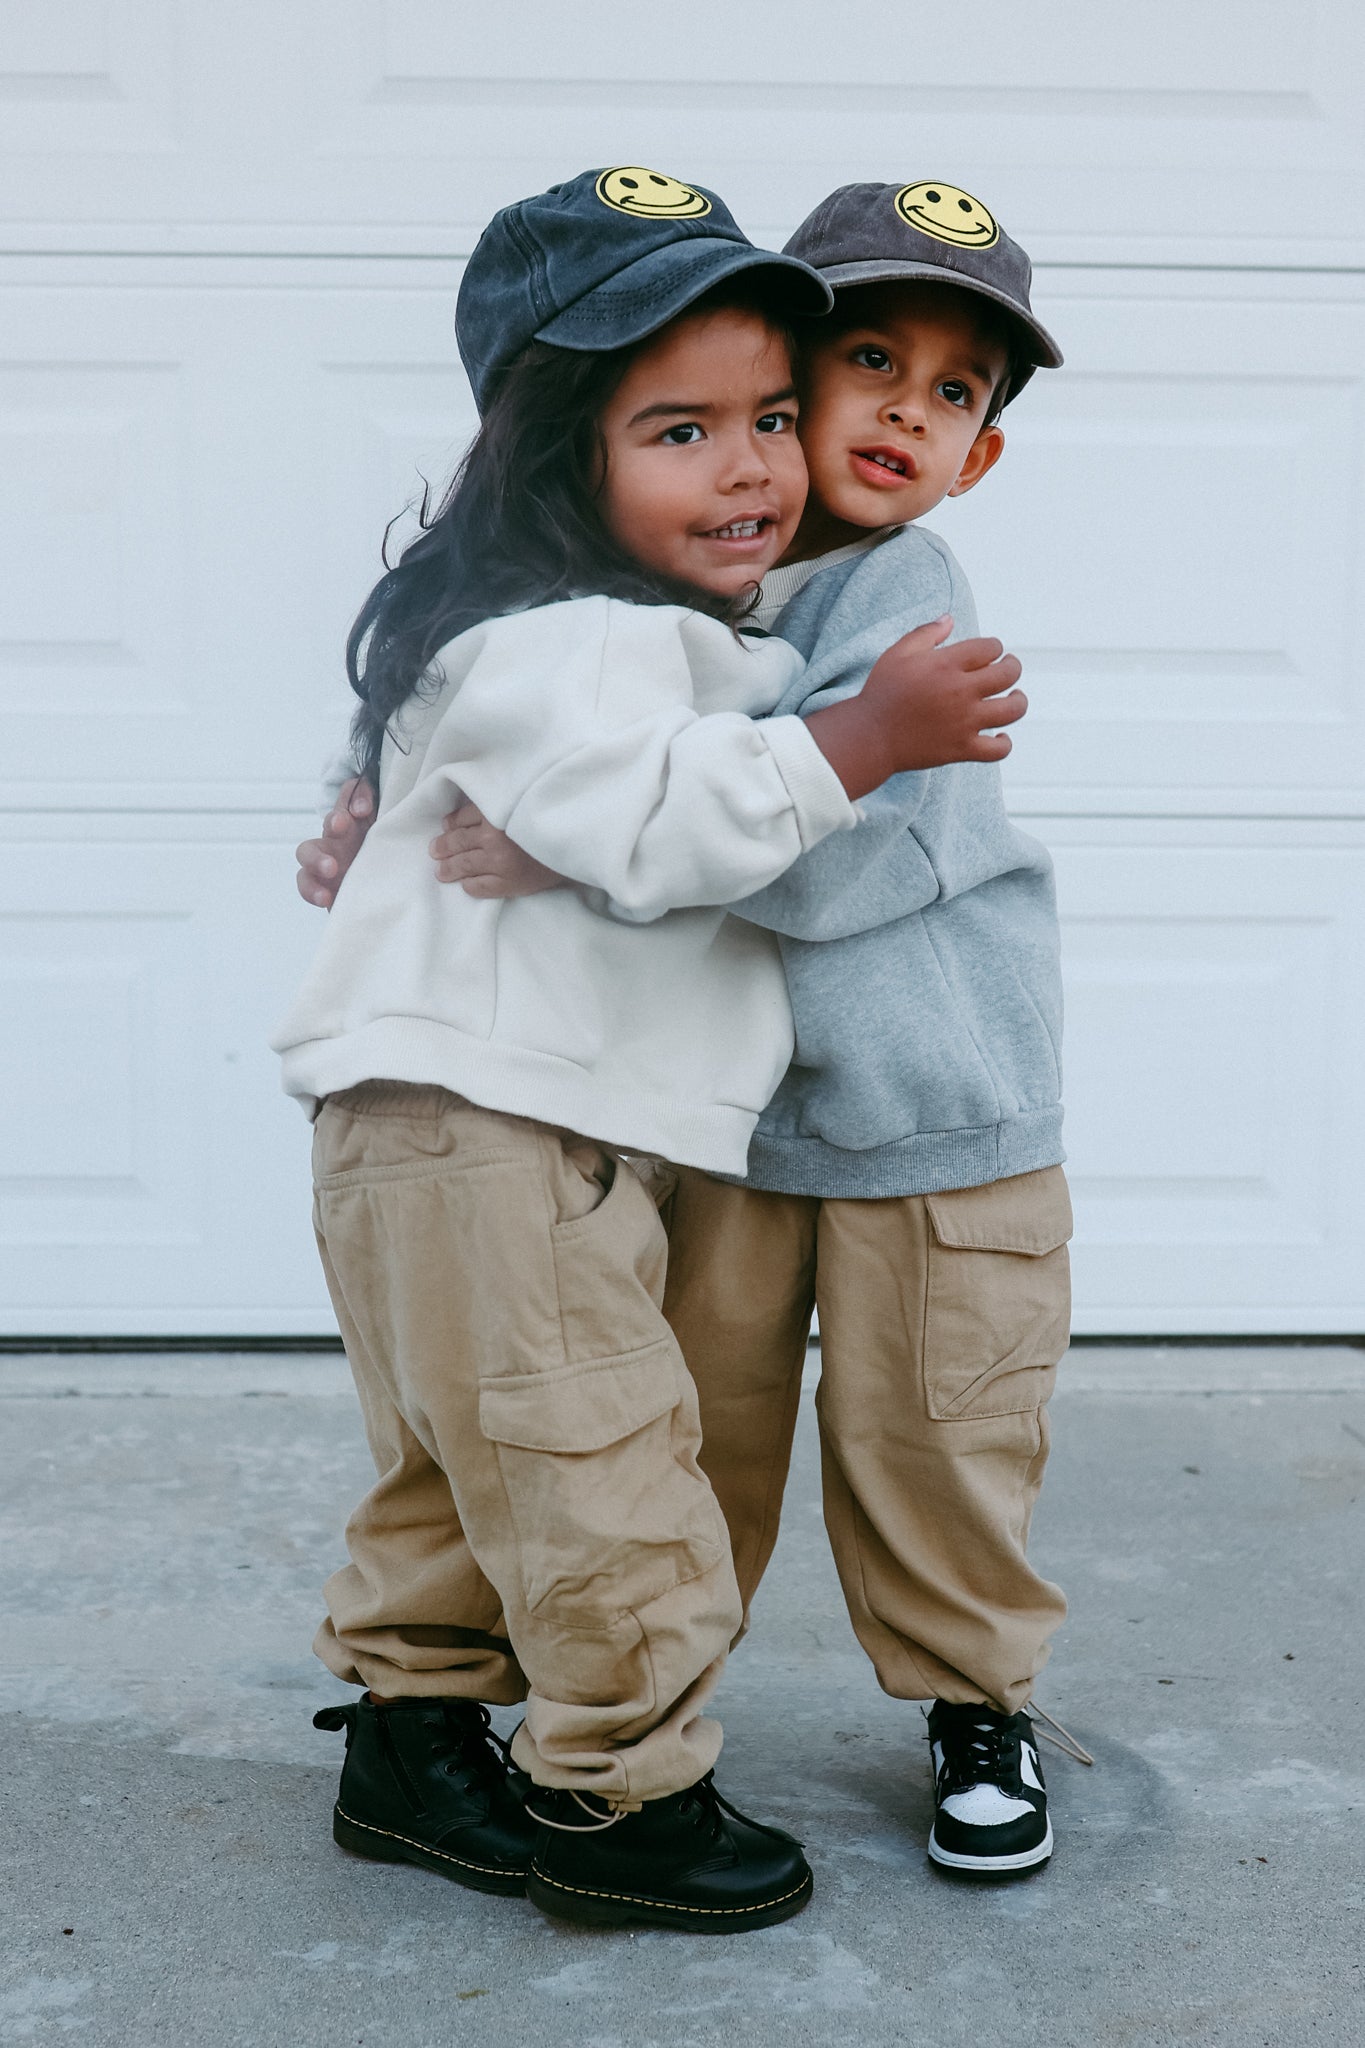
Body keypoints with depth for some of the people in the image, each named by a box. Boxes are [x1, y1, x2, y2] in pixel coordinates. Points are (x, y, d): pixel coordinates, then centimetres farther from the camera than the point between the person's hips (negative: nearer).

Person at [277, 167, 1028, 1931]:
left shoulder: (661, 633, 18)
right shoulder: (548, 644, -16)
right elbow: (660, 828, -30)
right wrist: (870, 735, -28)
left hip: (544, 1127, 11)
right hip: (465, 1115, -11)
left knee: (461, 1460, 18)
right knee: (588, 1454, -5)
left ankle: (411, 1741, 31)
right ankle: (618, 1800, 8)